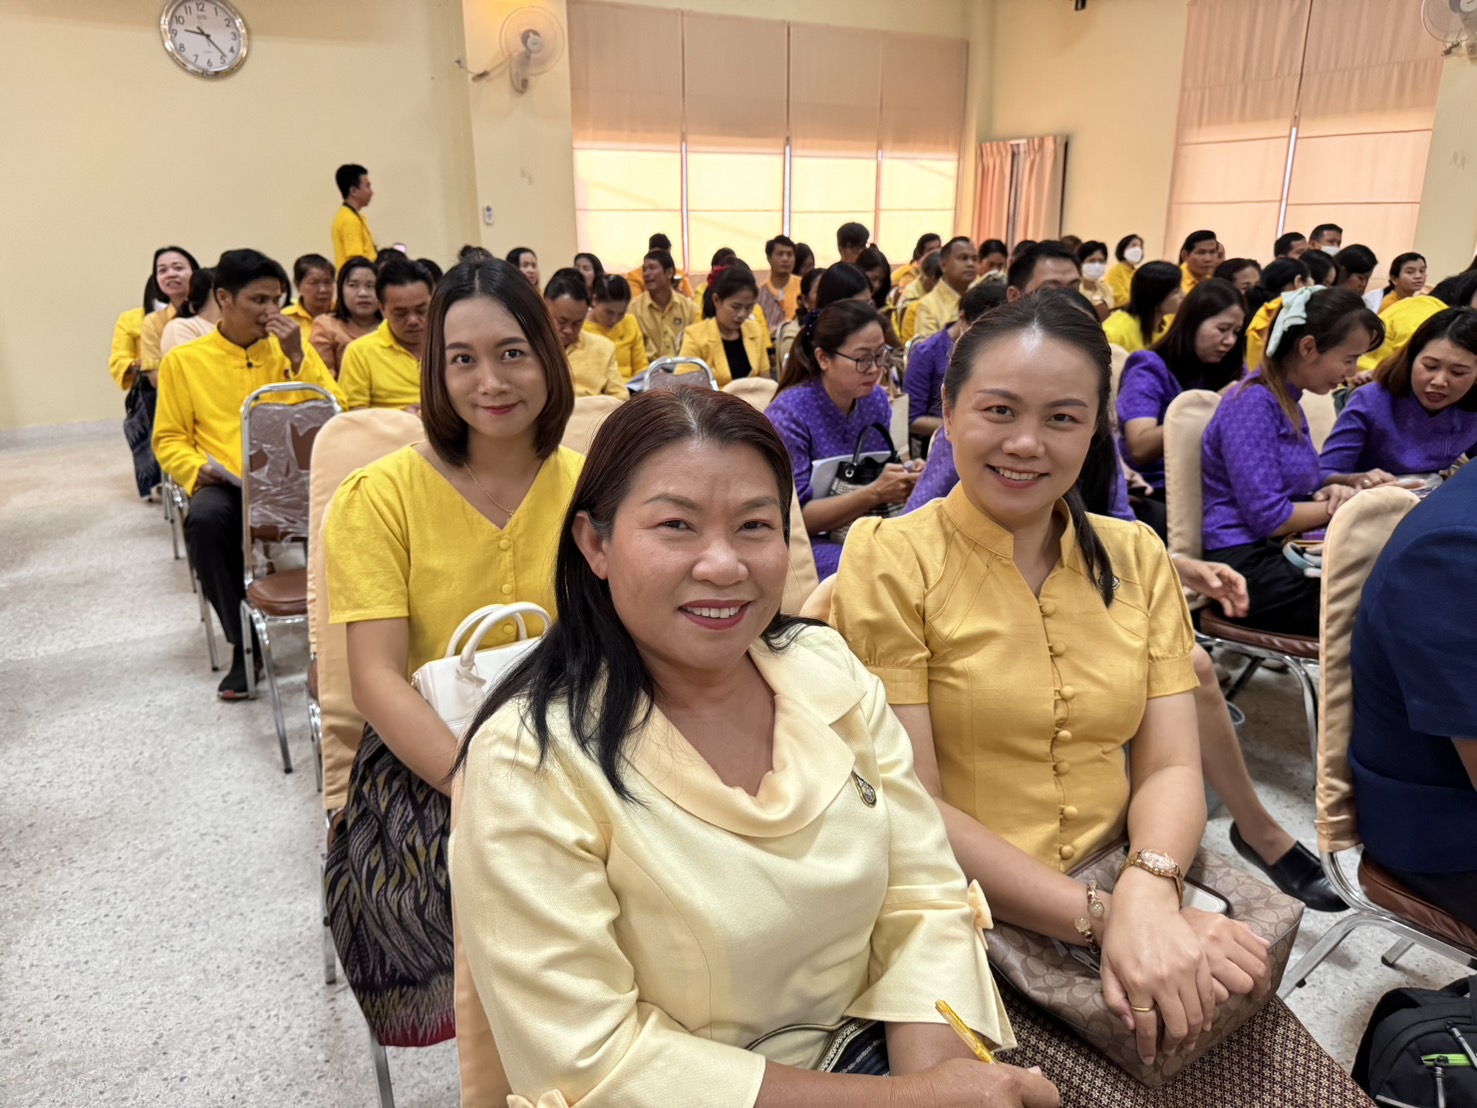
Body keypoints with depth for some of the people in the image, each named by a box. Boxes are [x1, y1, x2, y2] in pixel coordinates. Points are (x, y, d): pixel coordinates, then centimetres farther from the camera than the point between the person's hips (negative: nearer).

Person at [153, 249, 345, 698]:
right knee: (205, 518, -36)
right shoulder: (183, 360, 10)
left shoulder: (294, 349, 14)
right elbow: (169, 440, 9)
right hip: (227, 487, 0)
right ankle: (245, 644, -16)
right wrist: (199, 469, -11)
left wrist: (297, 358, -4)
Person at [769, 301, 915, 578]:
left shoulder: (877, 400, 3)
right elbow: (795, 517, -17)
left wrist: (906, 480, -11)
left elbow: (881, 477, 13)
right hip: (804, 543, -6)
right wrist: (874, 494, -27)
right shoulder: (789, 413, -16)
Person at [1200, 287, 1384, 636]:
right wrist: (1348, 505, -5)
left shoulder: (1287, 401, 17)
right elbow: (1268, 517, -17)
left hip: (1282, 554, 9)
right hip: (1248, 565, -9)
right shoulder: (1252, 403, -12)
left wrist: (1328, 493, 0)